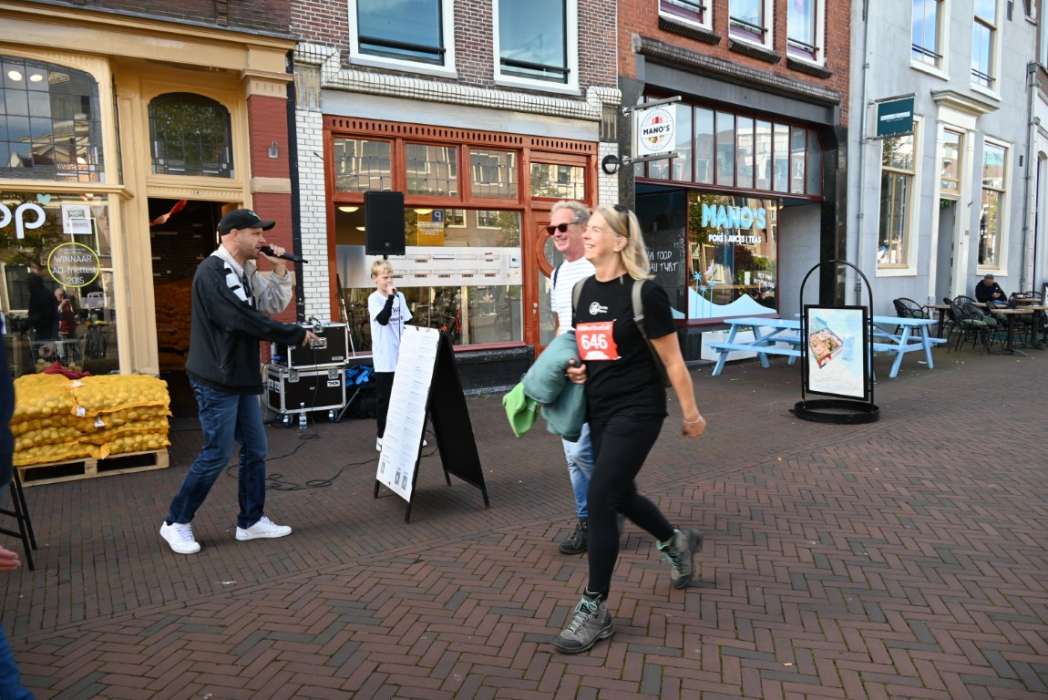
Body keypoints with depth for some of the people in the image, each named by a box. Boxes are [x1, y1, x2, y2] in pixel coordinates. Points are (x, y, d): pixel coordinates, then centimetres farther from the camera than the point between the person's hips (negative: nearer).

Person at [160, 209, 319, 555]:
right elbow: (245, 320, -23)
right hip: (216, 380, -9)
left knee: (255, 449, 10)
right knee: (216, 454, -3)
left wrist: (279, 267, 1)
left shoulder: (246, 271, 12)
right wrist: (297, 335, -16)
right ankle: (176, 522, 14)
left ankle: (251, 521, 21)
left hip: (242, 377, 9)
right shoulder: (211, 272, -16)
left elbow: (277, 303, 16)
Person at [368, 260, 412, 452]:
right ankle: (382, 436, 12)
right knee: (384, 397, 3)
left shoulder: (399, 296, 7)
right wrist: (390, 297, -27)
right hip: (384, 358, -5)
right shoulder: (374, 298, -9)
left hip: (402, 354, 5)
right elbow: (383, 319, -24)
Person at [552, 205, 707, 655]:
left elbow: (672, 361, -9)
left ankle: (595, 610, 5)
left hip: (637, 410, -7)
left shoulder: (644, 293, -15)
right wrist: (575, 367, 0)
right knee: (620, 495, 18)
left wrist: (691, 414, -3)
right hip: (599, 409, 8)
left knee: (601, 498, -10)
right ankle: (677, 542, 47)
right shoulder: (583, 290, 5)